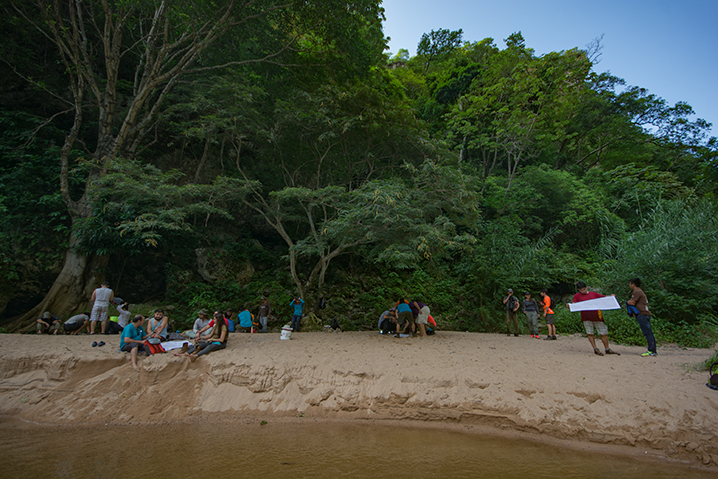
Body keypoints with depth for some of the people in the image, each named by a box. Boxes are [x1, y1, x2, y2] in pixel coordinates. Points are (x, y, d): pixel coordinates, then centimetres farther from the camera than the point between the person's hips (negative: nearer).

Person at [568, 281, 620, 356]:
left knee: (603, 332, 5)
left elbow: (604, 297, 18)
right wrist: (568, 306, -23)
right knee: (589, 333, -3)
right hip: (586, 317, -2)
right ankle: (595, 349, 6)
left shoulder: (593, 293, 16)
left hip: (596, 315, 2)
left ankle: (607, 349, 18)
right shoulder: (577, 296, 8)